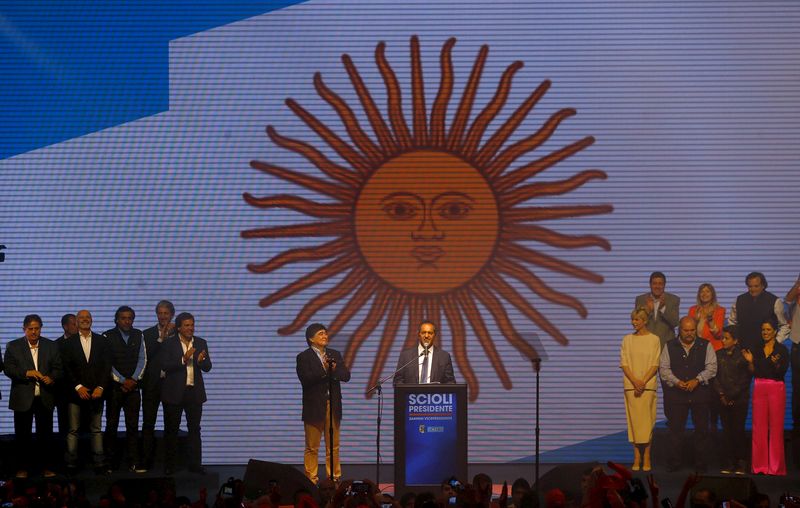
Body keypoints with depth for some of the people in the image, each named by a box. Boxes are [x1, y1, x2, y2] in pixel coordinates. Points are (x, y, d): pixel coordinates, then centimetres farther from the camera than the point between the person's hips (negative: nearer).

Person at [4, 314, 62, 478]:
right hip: (23, 398, -1)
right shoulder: (13, 346, 3)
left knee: (45, 434, 4)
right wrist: (27, 373, -20)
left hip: (45, 398, 1)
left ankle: (47, 468, 11)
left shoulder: (51, 346, 7)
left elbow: (58, 368, 5)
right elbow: (9, 369, -5)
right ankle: (22, 468, 11)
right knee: (22, 434, 4)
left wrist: (52, 378, -16)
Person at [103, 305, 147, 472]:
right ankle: (111, 463, 3)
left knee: (133, 426, 0)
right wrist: (122, 381, -10)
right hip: (114, 386, -2)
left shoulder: (138, 335, 9)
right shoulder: (108, 336, -1)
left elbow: (142, 359, 6)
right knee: (111, 425, -1)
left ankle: (134, 463, 0)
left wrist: (133, 379, -6)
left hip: (133, 387, 2)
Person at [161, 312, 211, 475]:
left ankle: (195, 464, 4)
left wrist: (201, 360, -20)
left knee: (195, 428, 2)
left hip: (194, 392, 3)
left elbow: (207, 367, 3)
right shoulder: (169, 344, -3)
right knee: (171, 429, 4)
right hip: (174, 392, -3)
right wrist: (184, 359, -23)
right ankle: (169, 465, 10)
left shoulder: (201, 343, 7)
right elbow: (165, 366, -13)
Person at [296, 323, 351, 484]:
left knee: (333, 447, 8)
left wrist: (333, 370, -16)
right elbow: (305, 379, -16)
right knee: (312, 448, 0)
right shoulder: (304, 357, -3)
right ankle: (312, 480, 3)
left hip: (333, 407, 4)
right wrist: (324, 370, -25)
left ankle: (335, 478, 13)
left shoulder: (335, 355, 12)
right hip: (314, 407, -4)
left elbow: (346, 376, 3)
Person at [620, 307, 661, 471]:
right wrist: (635, 381, -9)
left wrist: (643, 382, -12)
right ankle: (637, 457, 0)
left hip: (648, 386, -2)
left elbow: (655, 365, 0)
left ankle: (646, 457, -3)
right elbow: (624, 364, 4)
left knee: (647, 420, -5)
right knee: (634, 420, -1)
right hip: (630, 385, 2)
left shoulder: (654, 339, 3)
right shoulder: (627, 339, 9)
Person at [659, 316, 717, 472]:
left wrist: (697, 380, -13)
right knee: (676, 429, -1)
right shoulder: (670, 347, 8)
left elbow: (712, 367, 0)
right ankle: (673, 463, 5)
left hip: (700, 393, 0)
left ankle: (701, 463, 9)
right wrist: (676, 382, -11)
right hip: (676, 393, 0)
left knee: (701, 429, 1)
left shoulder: (705, 346, 6)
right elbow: (663, 368, 4)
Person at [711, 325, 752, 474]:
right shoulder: (718, 355, 11)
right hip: (723, 399, 3)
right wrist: (721, 394, -2)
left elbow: (745, 379, -2)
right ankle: (728, 464, 4)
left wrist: (732, 396, -6)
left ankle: (741, 464, -2)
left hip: (739, 399, -3)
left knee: (738, 429, -6)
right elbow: (714, 377, 9)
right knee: (727, 430, 2)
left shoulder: (742, 355, -1)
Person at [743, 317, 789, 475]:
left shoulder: (782, 350, 0)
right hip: (759, 389, 4)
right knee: (759, 426, 2)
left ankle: (775, 466, -2)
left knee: (776, 427, -5)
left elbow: (782, 372, -8)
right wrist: (750, 362, -5)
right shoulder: (758, 350, 12)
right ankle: (760, 464, 7)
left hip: (776, 389, -4)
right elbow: (754, 373, 11)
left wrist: (776, 363, -27)